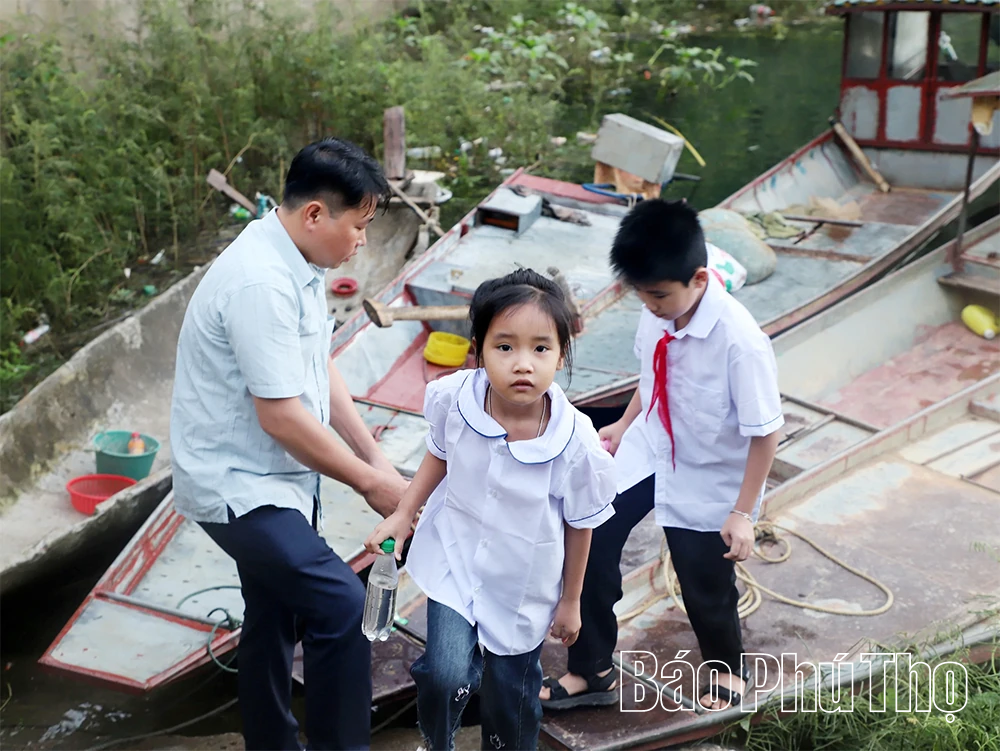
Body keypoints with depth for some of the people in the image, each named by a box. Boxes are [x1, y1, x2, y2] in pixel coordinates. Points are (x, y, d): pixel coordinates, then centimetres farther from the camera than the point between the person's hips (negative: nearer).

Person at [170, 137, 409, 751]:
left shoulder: (298, 263, 3)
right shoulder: (261, 283, -27)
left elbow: (320, 369, 10)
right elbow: (281, 416, -26)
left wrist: (375, 457, 5)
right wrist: (368, 481, -15)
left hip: (275, 476, 10)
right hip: (237, 484, -10)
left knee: (276, 617, 20)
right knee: (340, 603, -18)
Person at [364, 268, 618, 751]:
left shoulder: (576, 443, -28)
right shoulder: (453, 399, -23)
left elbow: (580, 525, -10)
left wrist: (570, 601, 2)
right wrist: (403, 514, -2)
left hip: (525, 583, 0)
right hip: (455, 559, 1)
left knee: (511, 691, 15)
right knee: (445, 674, -13)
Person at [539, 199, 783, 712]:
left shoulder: (740, 341, -32)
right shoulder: (657, 314, -15)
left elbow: (764, 431, -23)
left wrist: (742, 513, -18)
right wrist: (623, 426, 13)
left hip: (708, 482, -5)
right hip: (646, 452, 5)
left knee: (706, 587, 13)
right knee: (590, 543, 4)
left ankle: (728, 669, 48)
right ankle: (591, 672, 26)